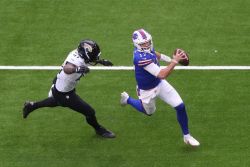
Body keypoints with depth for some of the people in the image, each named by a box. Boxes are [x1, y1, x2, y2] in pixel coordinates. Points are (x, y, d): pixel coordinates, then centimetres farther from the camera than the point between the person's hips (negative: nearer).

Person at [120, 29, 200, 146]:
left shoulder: (147, 47, -13)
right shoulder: (141, 58, -39)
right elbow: (162, 75, -39)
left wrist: (171, 59, 6)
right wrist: (175, 61, -36)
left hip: (159, 83, 7)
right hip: (147, 90, -6)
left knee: (180, 106, 0)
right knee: (149, 111, 24)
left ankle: (186, 136, 20)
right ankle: (127, 99, 49)